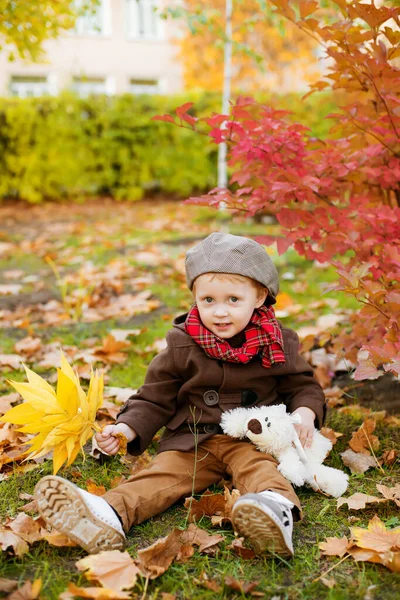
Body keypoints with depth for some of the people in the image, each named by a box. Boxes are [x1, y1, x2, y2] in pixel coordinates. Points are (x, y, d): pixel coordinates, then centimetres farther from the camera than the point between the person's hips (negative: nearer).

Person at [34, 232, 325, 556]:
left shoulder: (278, 345, 1)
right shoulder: (182, 347, 1)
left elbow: (302, 385, 12)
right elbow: (155, 399, 6)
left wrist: (306, 413, -11)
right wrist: (126, 429, -11)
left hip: (253, 439, -1)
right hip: (192, 440, 1)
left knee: (259, 467, -31)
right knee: (161, 473, -22)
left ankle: (277, 508, -60)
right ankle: (108, 515, -45)